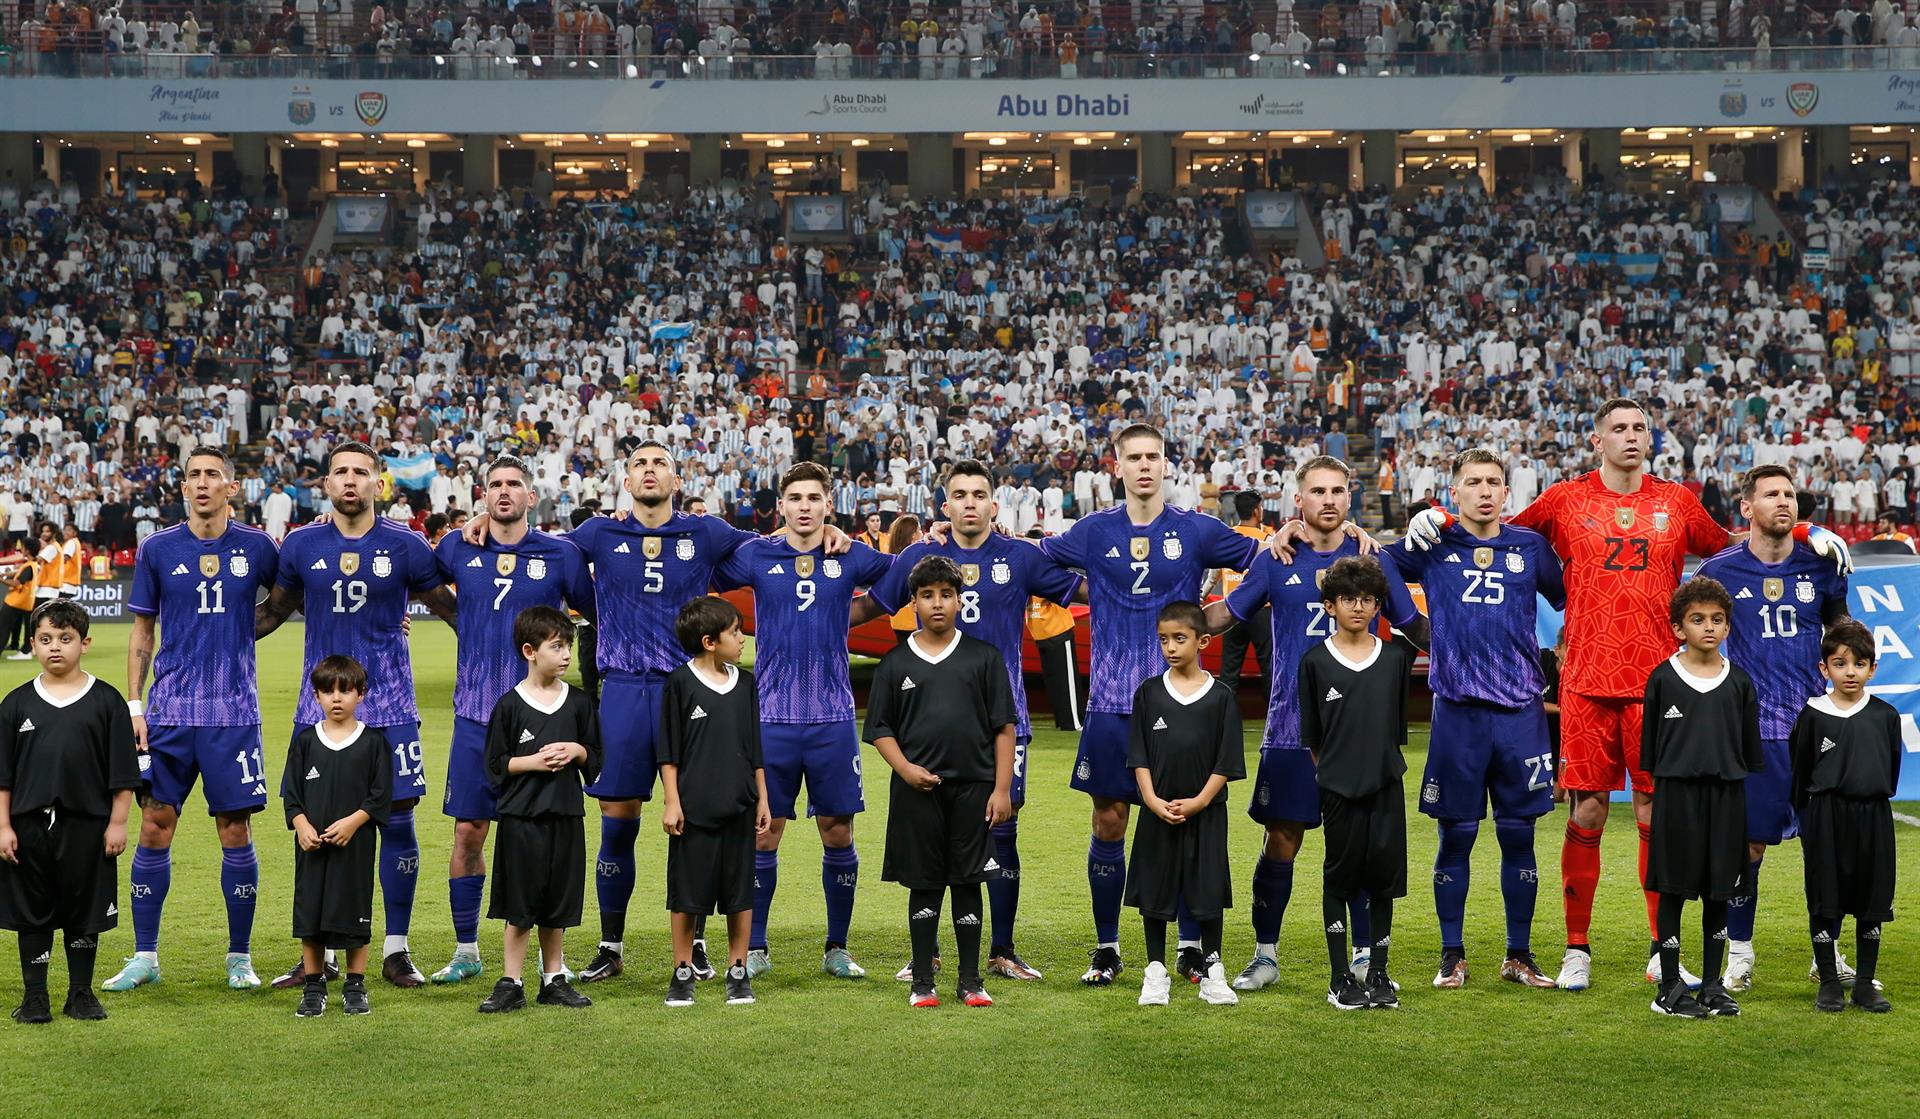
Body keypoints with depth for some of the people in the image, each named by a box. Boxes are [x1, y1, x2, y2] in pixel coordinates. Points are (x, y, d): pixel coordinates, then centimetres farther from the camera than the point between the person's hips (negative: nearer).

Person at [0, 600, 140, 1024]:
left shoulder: (106, 700, -1)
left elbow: (122, 773, 1)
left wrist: (117, 822, -3)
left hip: (87, 825, -1)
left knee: (84, 911, 8)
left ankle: (81, 993, 21)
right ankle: (34, 997, 19)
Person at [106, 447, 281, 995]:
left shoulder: (256, 547, 2)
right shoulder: (156, 549, 4)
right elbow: (141, 631, 9)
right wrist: (134, 705, 3)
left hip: (233, 713, -1)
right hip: (169, 712, 1)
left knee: (236, 835, 2)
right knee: (154, 830, 2)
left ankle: (240, 958, 14)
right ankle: (144, 957, 14)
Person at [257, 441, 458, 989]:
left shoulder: (405, 545, 0)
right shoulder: (301, 546, 5)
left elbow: (449, 607, 10)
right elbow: (273, 610, 18)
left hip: (389, 706, -1)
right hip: (319, 706, 1)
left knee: (397, 820, -1)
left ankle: (396, 949, 10)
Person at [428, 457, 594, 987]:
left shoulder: (561, 554, 1)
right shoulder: (457, 549, 5)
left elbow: (601, 614, 10)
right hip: (475, 714, 2)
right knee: (468, 832, 4)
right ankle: (466, 950, 17)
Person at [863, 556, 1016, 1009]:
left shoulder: (984, 657, 4)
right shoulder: (895, 663, 4)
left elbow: (1004, 727, 3)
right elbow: (880, 729, 7)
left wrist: (1002, 788, -3)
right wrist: (906, 769, -9)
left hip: (972, 788, 0)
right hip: (916, 790, 0)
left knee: (967, 884, 5)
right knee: (924, 886, 5)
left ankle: (970, 981, 15)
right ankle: (922, 982, 14)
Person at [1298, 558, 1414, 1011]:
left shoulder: (1395, 658, 5)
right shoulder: (1315, 662, -1)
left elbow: (1398, 727, 13)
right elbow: (1311, 736, 3)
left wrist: (1382, 764, 8)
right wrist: (1334, 769, 4)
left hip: (1387, 786, 2)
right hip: (1338, 788, -2)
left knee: (1384, 877, 4)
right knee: (1339, 878, 3)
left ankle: (1378, 973, 15)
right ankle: (1341, 978, 10)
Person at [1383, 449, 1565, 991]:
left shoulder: (1531, 547, 7)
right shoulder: (1432, 547, 4)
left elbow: (1572, 601, 18)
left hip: (1520, 711, 1)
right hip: (1457, 710, -1)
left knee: (1518, 835, 6)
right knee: (1455, 837, 3)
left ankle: (1519, 955, 18)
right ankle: (1452, 956, 14)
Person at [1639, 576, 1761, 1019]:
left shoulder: (1739, 682, 7)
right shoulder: (1663, 678, 0)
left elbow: (1753, 750, 11)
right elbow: (1649, 743, 3)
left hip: (1727, 794, 3)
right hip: (1677, 792, -2)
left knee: (1719, 893, 8)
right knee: (1673, 890, 1)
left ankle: (1712, 985, 18)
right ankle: (1670, 988, 9)